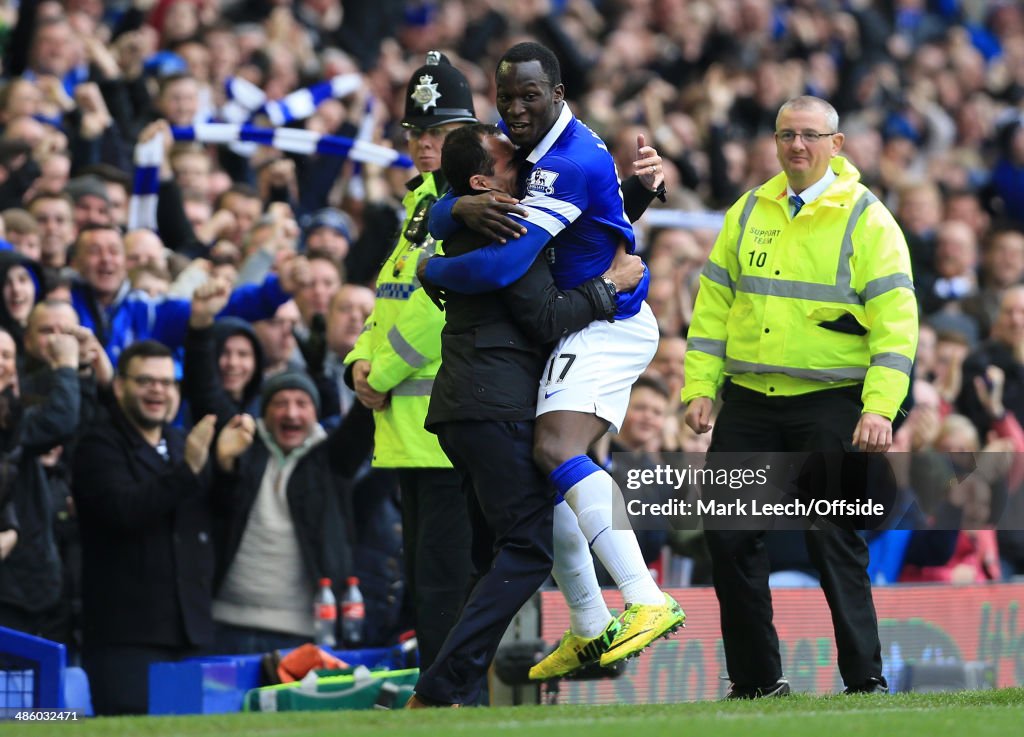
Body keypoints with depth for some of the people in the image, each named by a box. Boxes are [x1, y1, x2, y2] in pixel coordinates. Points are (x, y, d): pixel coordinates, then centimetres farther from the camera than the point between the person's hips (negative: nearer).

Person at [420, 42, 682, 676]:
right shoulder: (511, 141, 6)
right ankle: (590, 631, 19)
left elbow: (501, 267, -30)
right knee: (545, 473, 11)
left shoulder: (571, 164, -24)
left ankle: (648, 603, -37)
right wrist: (463, 207, -23)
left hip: (606, 329, -10)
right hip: (581, 331, 10)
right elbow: (436, 219, 3)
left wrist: (433, 270, -10)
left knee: (557, 451, -28)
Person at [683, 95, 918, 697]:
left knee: (835, 540, -6)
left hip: (830, 403, -5)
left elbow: (895, 321, -7)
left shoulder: (866, 219, -2)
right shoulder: (748, 213, 12)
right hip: (749, 400, 5)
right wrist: (700, 388, 4)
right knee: (729, 536, 1)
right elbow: (714, 305, 14)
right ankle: (756, 678, 11)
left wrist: (880, 409, -16)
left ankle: (865, 680, 0)